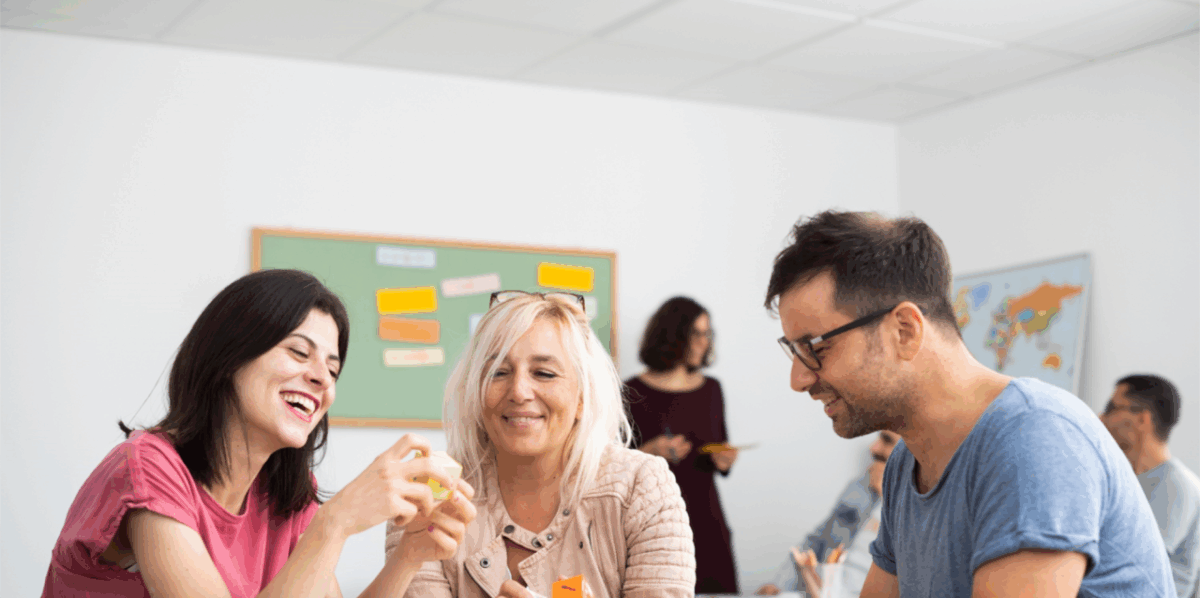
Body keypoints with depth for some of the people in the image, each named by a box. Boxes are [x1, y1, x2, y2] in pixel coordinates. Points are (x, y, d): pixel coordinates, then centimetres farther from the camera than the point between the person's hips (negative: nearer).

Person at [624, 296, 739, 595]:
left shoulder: (711, 389, 12)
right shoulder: (634, 393, -3)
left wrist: (723, 461, 0)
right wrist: (649, 452, -17)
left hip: (705, 519, 4)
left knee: (717, 587, -6)